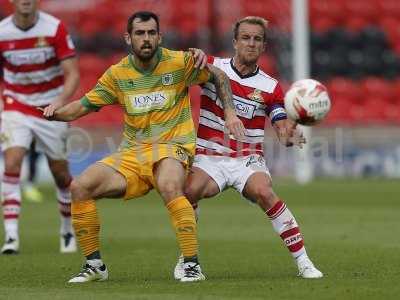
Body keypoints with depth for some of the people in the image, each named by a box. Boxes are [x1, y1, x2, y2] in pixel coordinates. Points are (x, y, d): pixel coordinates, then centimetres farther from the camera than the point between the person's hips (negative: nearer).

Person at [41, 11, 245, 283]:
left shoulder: (180, 62, -4)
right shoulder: (117, 74, 5)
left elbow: (219, 77, 8)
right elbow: (84, 105, 10)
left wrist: (230, 114, -2)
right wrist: (56, 113, -9)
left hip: (172, 147, -4)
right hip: (131, 153, 4)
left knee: (170, 187, -39)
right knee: (80, 187, -14)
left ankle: (192, 265, -30)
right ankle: (95, 265, 1)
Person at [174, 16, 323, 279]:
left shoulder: (270, 87, 2)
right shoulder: (213, 67, 2)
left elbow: (283, 130, -1)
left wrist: (290, 135, -27)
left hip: (248, 159, 0)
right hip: (209, 157, 0)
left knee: (264, 192, -30)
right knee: (190, 191, -30)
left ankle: (303, 262, -23)